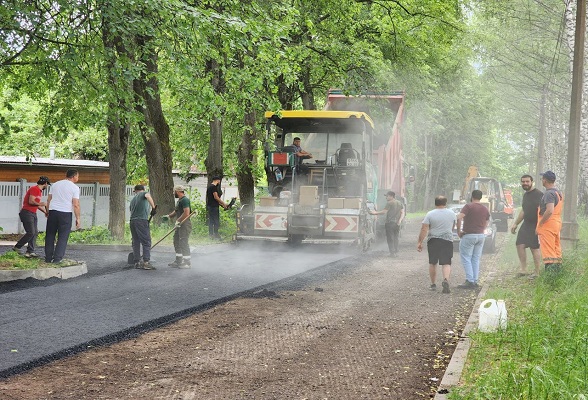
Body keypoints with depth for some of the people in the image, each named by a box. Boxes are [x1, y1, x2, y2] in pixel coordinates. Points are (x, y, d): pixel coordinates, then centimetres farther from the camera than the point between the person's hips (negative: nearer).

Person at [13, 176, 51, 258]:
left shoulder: (39, 191, 17)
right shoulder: (34, 189, -14)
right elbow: (31, 201, -24)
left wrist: (45, 212, 22)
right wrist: (41, 204, -12)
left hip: (33, 214, 10)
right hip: (27, 213, -10)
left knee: (35, 232, 3)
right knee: (31, 233, -13)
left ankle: (30, 251, 3)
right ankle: (17, 247, -1)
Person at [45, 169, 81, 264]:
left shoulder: (55, 185, 12)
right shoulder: (75, 187, -3)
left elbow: (48, 200, 13)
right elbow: (76, 205, -8)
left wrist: (47, 212, 22)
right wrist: (78, 218, -2)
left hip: (53, 211, 4)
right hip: (65, 213, -4)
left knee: (50, 235, 11)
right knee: (63, 237, 2)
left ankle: (48, 258, 14)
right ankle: (57, 258, -3)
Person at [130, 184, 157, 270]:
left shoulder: (133, 199, 27)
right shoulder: (144, 193, 10)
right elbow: (148, 196, -16)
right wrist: (153, 207, -14)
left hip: (132, 221, 6)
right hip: (142, 220, -6)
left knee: (136, 242, 10)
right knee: (146, 242, -7)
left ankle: (137, 262, 10)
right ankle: (146, 262, -16)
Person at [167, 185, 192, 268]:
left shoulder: (185, 200, -16)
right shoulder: (179, 200, 17)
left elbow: (186, 213, -24)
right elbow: (176, 211, 26)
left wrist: (178, 220, -20)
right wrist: (169, 216, 14)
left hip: (185, 225, -11)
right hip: (180, 225, 11)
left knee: (183, 243, -7)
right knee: (176, 242, 14)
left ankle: (187, 262, -1)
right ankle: (178, 261, 22)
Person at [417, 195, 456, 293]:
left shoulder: (430, 214, -4)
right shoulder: (452, 214, 4)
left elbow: (424, 229, -9)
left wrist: (420, 242, -5)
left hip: (433, 241, 0)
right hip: (447, 240, 0)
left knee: (432, 263, 13)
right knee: (446, 263, -4)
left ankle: (433, 284, 17)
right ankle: (446, 280, -28)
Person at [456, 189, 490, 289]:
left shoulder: (468, 206, -11)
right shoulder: (485, 209, 9)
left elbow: (459, 218, -23)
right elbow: (486, 224, 15)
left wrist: (458, 231, -13)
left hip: (469, 236, -6)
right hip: (481, 236, 6)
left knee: (466, 259, -2)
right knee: (476, 260, 12)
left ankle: (470, 281, -10)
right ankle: (475, 281, 11)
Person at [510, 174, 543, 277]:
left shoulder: (538, 194, -12)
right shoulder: (525, 195, 16)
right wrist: (515, 224, 27)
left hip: (535, 225, -8)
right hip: (526, 224, 9)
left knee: (535, 248, -7)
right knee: (520, 245, 2)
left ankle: (537, 273, 0)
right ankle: (523, 270, 9)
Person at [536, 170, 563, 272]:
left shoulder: (549, 193, -17)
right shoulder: (559, 192, 14)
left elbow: (549, 211, -28)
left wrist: (539, 225, -20)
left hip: (548, 224, -10)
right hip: (557, 222, 10)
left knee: (548, 251, -8)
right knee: (556, 250, 15)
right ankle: (558, 269, 19)